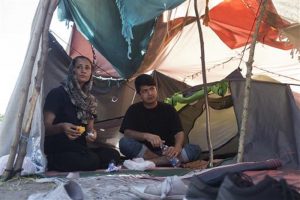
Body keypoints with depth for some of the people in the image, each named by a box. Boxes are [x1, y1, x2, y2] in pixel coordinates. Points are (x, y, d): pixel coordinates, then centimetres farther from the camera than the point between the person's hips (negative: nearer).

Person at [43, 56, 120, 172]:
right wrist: (61, 127, -31)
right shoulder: (57, 93, -3)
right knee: (91, 160, -33)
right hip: (57, 151, -6)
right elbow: (45, 127, -8)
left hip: (80, 149, 6)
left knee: (113, 155, -19)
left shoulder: (90, 100, 16)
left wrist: (92, 134, -7)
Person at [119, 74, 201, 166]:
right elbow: (127, 132, -12)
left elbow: (179, 133, -6)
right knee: (124, 142, -30)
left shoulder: (168, 109, 5)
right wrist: (146, 136, -32)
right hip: (143, 152, -1)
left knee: (195, 149, -24)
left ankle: (147, 163, -32)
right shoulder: (134, 110, 3)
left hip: (167, 152, 1)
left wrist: (177, 147, -29)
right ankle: (168, 161, -26)